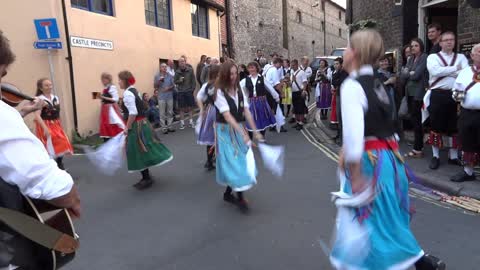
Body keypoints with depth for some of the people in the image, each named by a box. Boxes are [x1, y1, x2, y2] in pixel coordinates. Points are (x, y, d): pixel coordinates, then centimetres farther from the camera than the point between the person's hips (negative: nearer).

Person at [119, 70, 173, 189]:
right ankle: (146, 177, 26)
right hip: (142, 123, 9)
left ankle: (146, 178, 12)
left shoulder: (127, 93, -17)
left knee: (139, 152, 1)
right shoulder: (134, 90, 11)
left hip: (136, 125, -9)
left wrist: (127, 127, -16)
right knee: (142, 151, 16)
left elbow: (133, 113, -24)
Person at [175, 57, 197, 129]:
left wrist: (193, 88, -6)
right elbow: (175, 82, 5)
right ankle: (182, 123, 14)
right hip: (181, 92, 0)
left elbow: (193, 80, 0)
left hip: (189, 91, 0)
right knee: (182, 108, 5)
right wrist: (179, 81, -15)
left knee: (190, 107, 7)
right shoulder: (177, 72, -2)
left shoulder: (190, 70, -3)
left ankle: (191, 122, 18)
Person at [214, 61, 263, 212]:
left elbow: (246, 111, 0)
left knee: (241, 160, 10)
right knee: (233, 162, -6)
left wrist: (255, 131, -7)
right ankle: (240, 197, 4)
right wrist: (242, 133, -32)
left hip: (239, 129, 6)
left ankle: (228, 193, 26)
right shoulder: (220, 92, -14)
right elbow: (227, 115, -24)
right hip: (225, 131, -6)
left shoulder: (239, 90, 5)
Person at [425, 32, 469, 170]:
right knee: (436, 127, 2)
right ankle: (435, 156, 12)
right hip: (438, 95, -2)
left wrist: (444, 71, -11)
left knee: (454, 127, 9)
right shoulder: (432, 57, 5)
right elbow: (435, 72, -15)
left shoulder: (461, 57, 12)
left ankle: (453, 156, 21)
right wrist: (455, 68, -7)